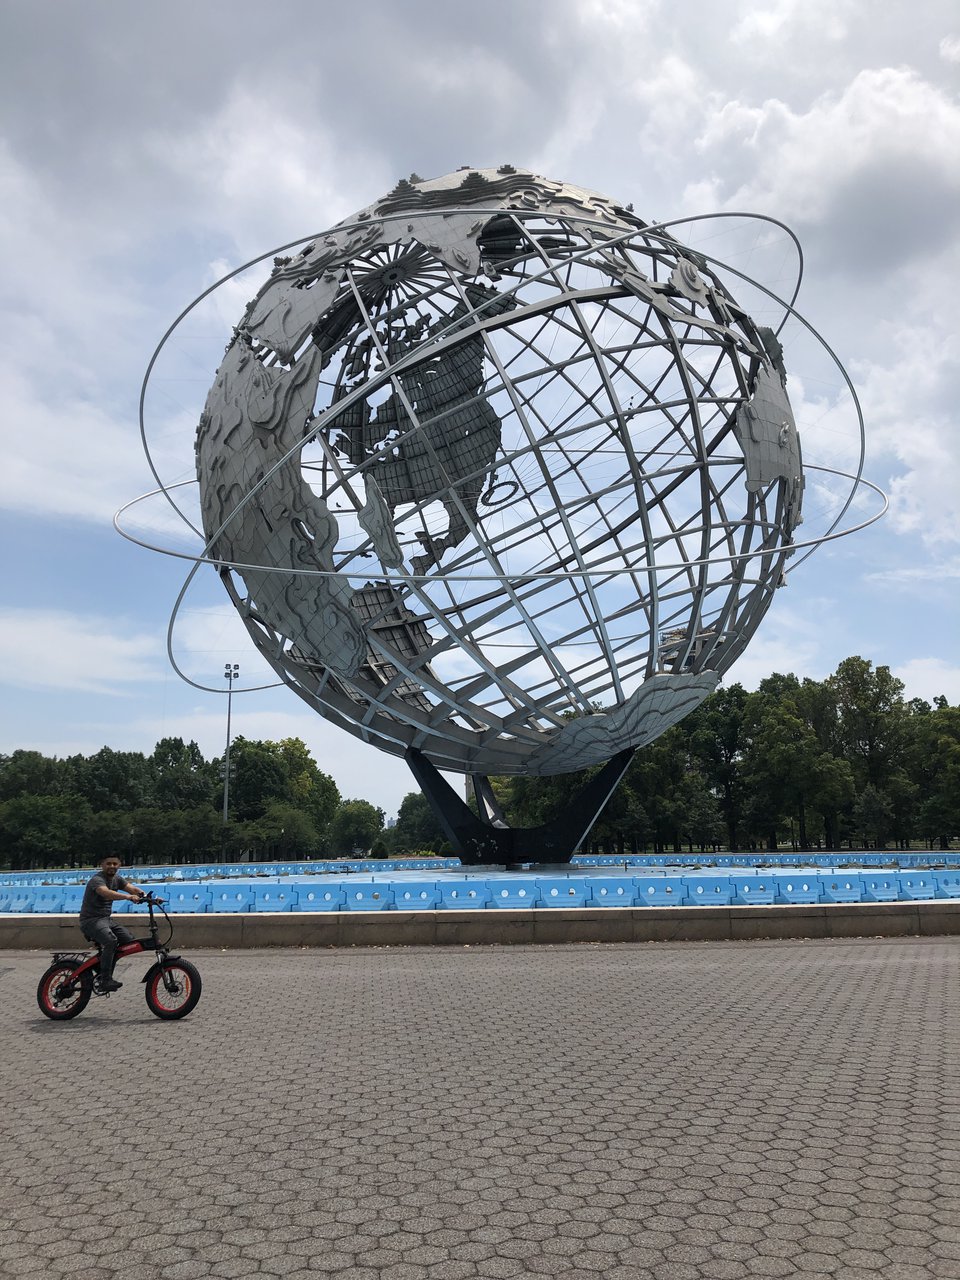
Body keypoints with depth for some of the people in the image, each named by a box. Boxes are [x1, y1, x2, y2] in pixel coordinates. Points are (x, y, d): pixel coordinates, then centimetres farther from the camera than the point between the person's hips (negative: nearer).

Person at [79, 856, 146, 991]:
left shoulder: (117, 879, 10)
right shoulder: (97, 880, -17)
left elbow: (132, 888, -2)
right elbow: (106, 893, -37)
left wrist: (144, 895, -23)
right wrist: (128, 896, -51)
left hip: (105, 920, 8)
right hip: (91, 920, -8)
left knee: (129, 939, -7)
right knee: (111, 940, -32)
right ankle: (105, 981, -28)